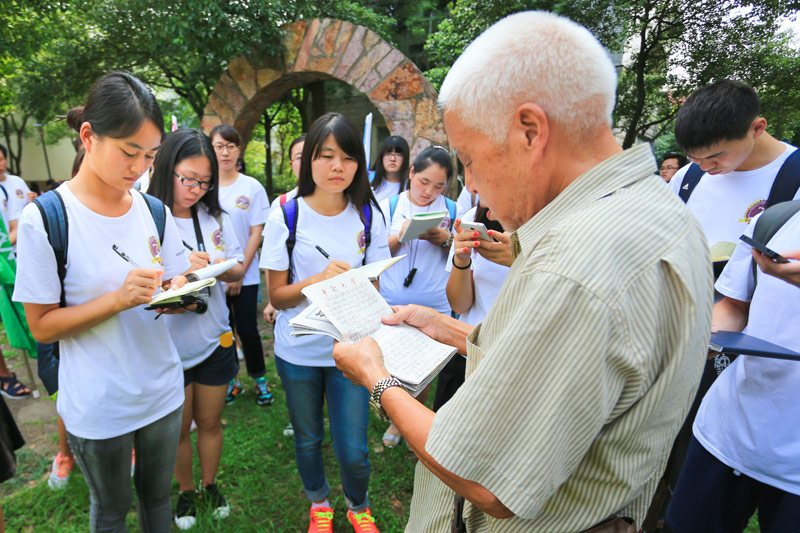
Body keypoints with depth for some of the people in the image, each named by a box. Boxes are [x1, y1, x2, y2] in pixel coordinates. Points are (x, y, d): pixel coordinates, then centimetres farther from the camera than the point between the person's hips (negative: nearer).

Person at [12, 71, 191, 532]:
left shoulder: (155, 212, -1)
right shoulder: (45, 219, -15)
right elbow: (41, 326, -11)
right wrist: (117, 299, -27)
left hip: (162, 389, 3)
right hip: (99, 404, -3)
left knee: (158, 495, 22)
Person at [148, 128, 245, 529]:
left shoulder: (216, 218, -2)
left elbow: (239, 270, 2)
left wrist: (223, 268, -19)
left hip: (214, 340, 3)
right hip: (167, 344, -2)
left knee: (209, 422, 19)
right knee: (178, 428, 17)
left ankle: (210, 485, 43)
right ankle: (186, 490, 42)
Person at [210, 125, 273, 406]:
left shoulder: (252, 187, -1)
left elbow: (256, 233, -3)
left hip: (245, 276, -1)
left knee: (247, 330, 1)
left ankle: (259, 378, 22)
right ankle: (230, 380, 29)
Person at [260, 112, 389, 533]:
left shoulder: (369, 215, -5)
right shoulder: (286, 216, -9)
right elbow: (276, 295, -8)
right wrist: (318, 279, -26)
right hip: (298, 351, 0)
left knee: (352, 451, 4)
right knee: (308, 441, 19)